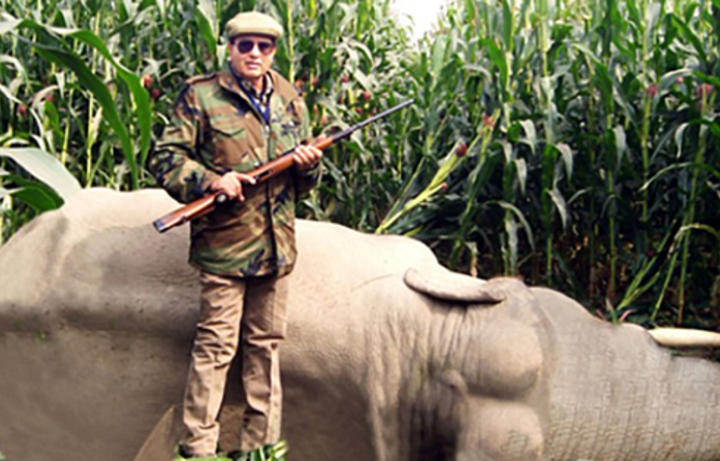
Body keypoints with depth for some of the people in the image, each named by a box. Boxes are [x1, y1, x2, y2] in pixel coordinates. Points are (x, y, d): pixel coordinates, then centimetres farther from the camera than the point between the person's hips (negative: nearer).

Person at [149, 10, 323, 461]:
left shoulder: (291, 102, 14)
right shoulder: (201, 96, -1)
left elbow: (304, 184, 21)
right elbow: (166, 159, -5)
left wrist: (309, 165, -2)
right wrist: (212, 181, -19)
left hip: (276, 244, 5)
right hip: (224, 241, -5)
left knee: (267, 344, 11)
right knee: (216, 344, -4)